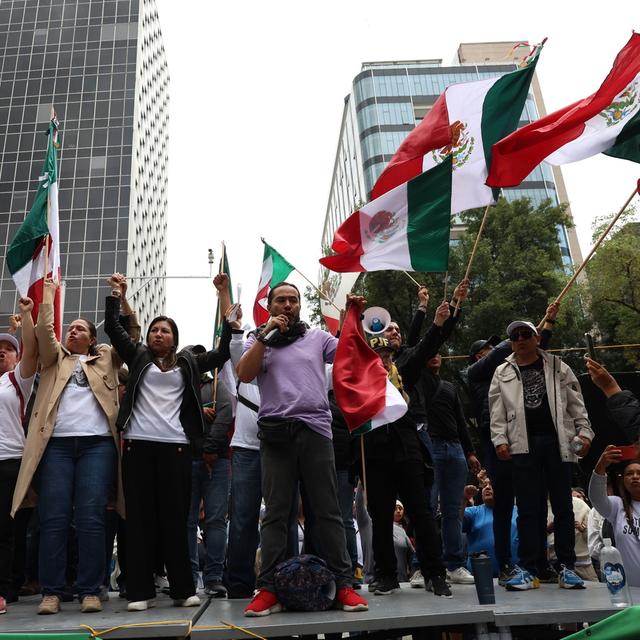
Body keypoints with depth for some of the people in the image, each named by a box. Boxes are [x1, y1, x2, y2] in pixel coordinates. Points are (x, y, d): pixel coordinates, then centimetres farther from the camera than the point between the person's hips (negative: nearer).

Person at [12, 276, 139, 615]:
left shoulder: (106, 358, 21)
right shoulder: (55, 358, 23)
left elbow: (130, 332, 13)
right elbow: (43, 330, 7)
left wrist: (121, 296, 5)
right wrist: (49, 294, 11)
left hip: (97, 444, -1)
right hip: (56, 443, 1)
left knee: (91, 517, -6)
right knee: (54, 518, -3)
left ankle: (90, 591, -2)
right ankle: (51, 591, 3)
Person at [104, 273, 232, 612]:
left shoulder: (188, 362, 13)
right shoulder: (139, 357, 16)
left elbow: (225, 348, 9)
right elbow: (113, 327, 14)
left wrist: (223, 293, 7)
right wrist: (116, 293, 10)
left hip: (175, 445, -1)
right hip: (138, 444, 1)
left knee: (175, 517, 0)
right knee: (139, 516, 1)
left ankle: (183, 589, 6)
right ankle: (141, 590, 6)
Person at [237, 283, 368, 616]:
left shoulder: (317, 337, 16)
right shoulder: (258, 340, 14)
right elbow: (244, 374, -2)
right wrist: (265, 333, -6)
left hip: (315, 430, 0)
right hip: (275, 433, 0)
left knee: (328, 511, 1)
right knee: (275, 513, 3)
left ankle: (344, 585, 6)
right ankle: (269, 589, 6)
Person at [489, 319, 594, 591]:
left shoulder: (557, 367, 11)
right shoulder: (503, 373, 11)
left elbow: (576, 404, 9)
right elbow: (497, 412, 6)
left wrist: (584, 432, -1)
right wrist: (500, 439, -5)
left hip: (556, 441, 0)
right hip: (523, 445, 0)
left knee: (562, 505, 5)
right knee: (528, 508, 1)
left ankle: (565, 566, 14)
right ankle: (528, 569, 6)